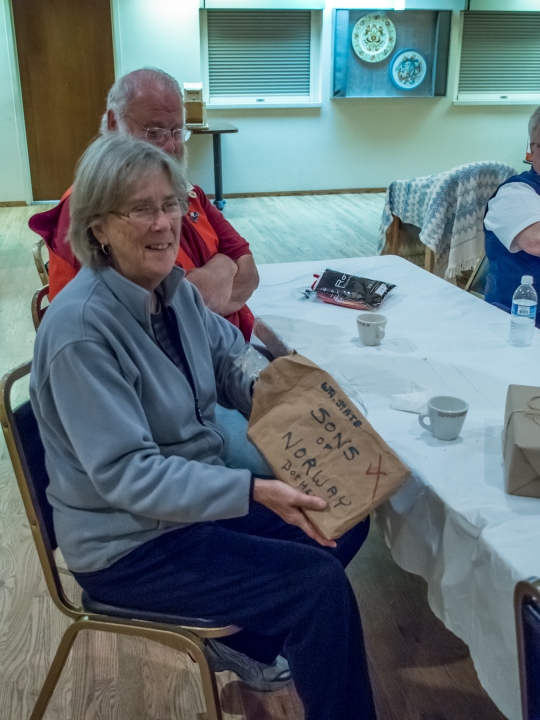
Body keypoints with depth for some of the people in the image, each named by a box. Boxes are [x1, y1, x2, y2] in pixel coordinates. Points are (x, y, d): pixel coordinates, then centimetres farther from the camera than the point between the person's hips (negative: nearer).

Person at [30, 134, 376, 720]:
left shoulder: (175, 288, -2)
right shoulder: (79, 329, -27)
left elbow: (231, 365, 11)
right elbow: (125, 474, -27)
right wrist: (252, 491, -34)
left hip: (200, 491, 9)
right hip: (128, 543, -8)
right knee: (321, 582, -16)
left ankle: (244, 638, 25)